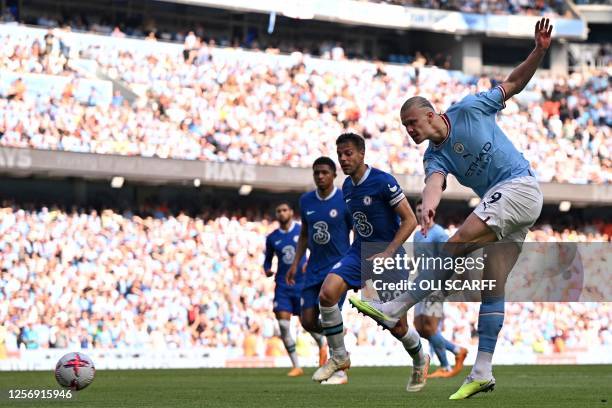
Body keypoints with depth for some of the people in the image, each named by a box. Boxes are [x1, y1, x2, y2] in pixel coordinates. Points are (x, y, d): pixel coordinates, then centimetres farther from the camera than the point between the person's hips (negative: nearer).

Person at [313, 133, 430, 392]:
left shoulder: (383, 181, -16)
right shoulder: (347, 187, 7)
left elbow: (410, 220, -14)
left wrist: (387, 254, -20)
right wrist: (359, 252, 17)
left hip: (387, 256, -6)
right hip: (360, 252, 6)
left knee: (397, 326, 0)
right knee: (327, 292, -20)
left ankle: (420, 361, 32)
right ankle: (339, 357, -5)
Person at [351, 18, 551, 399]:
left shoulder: (469, 109, 0)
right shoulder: (435, 156, 9)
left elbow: (514, 83, 8)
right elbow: (435, 183, -13)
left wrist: (539, 51, -8)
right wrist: (428, 208, -36)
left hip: (518, 186, -8)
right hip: (503, 203, 8)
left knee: (458, 244, -19)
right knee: (493, 287, 2)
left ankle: (396, 308, -20)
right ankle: (483, 372, 1)